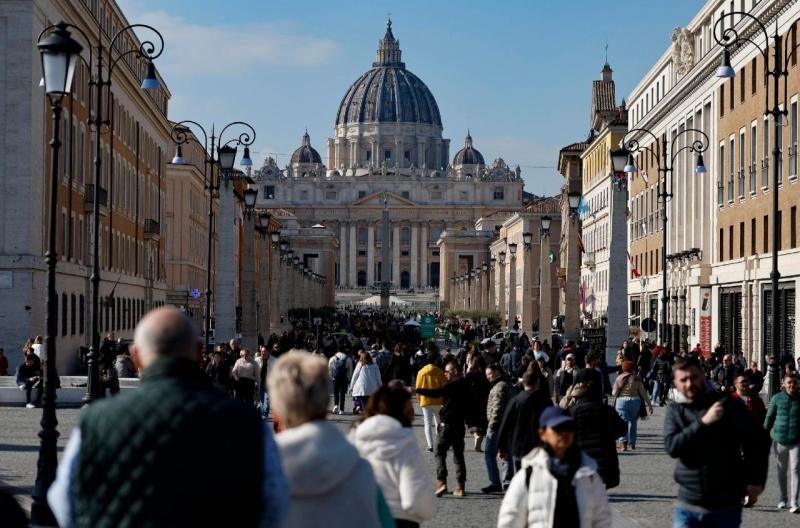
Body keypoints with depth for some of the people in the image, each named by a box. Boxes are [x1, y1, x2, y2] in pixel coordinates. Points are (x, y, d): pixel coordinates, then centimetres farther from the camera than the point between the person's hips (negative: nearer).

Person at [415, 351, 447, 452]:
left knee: (428, 423, 1)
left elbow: (418, 388, 0)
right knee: (438, 423, 17)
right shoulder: (439, 372, -5)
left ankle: (430, 446, -7)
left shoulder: (421, 372, -3)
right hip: (438, 401, 0)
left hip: (425, 401, 0)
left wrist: (419, 399, 14)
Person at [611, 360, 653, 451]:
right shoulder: (636, 378, -1)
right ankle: (632, 443, 22)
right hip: (635, 401, 1)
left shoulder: (619, 378, -1)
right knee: (633, 422, 16)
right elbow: (643, 393, -1)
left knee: (623, 422, -2)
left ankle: (623, 441, -21)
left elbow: (614, 393, 0)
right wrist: (649, 404, 5)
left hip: (621, 401, -1)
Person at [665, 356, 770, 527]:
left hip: (726, 506, -2)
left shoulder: (727, 405, -4)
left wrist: (756, 481, -6)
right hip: (688, 507, 2)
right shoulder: (674, 411, 4)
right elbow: (672, 446, -12)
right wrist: (703, 422, -21)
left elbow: (758, 439, -1)